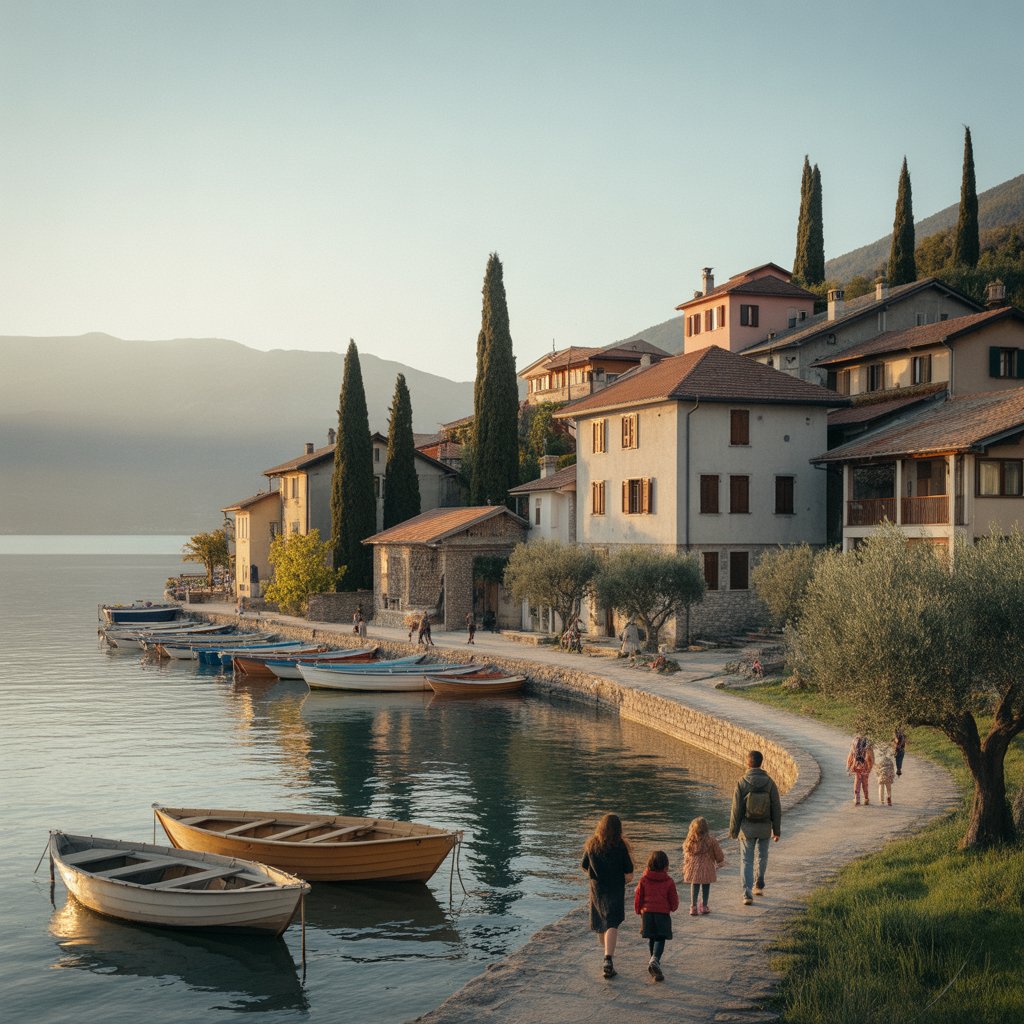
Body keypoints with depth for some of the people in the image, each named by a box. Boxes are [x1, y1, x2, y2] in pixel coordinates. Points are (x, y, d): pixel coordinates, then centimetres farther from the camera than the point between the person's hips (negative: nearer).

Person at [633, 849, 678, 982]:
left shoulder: (644, 880, -1)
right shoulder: (668, 881, -5)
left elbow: (638, 896, 4)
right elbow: (673, 899, 2)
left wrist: (638, 910, 21)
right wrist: (673, 908, 24)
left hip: (647, 912, 2)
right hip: (663, 913, -2)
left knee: (651, 938, 18)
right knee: (660, 938, -2)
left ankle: (655, 961, 30)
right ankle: (654, 960, -25)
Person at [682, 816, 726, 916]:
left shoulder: (690, 841, -8)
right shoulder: (711, 840, -12)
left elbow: (686, 855, 4)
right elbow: (718, 854, 1)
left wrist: (686, 867, 19)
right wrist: (720, 862, 22)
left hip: (693, 868, 1)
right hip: (707, 868, -1)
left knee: (694, 886, 15)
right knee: (706, 887, 15)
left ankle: (693, 906, 11)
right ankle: (704, 906, 23)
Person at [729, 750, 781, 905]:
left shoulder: (742, 783, -13)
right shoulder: (770, 782, -8)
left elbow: (736, 809, -9)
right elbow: (776, 808, -4)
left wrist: (733, 830, 1)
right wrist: (777, 830, 5)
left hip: (747, 827, -2)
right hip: (765, 827, 2)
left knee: (747, 860, 5)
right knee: (762, 857, 24)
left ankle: (747, 893, -4)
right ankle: (759, 886, 33)